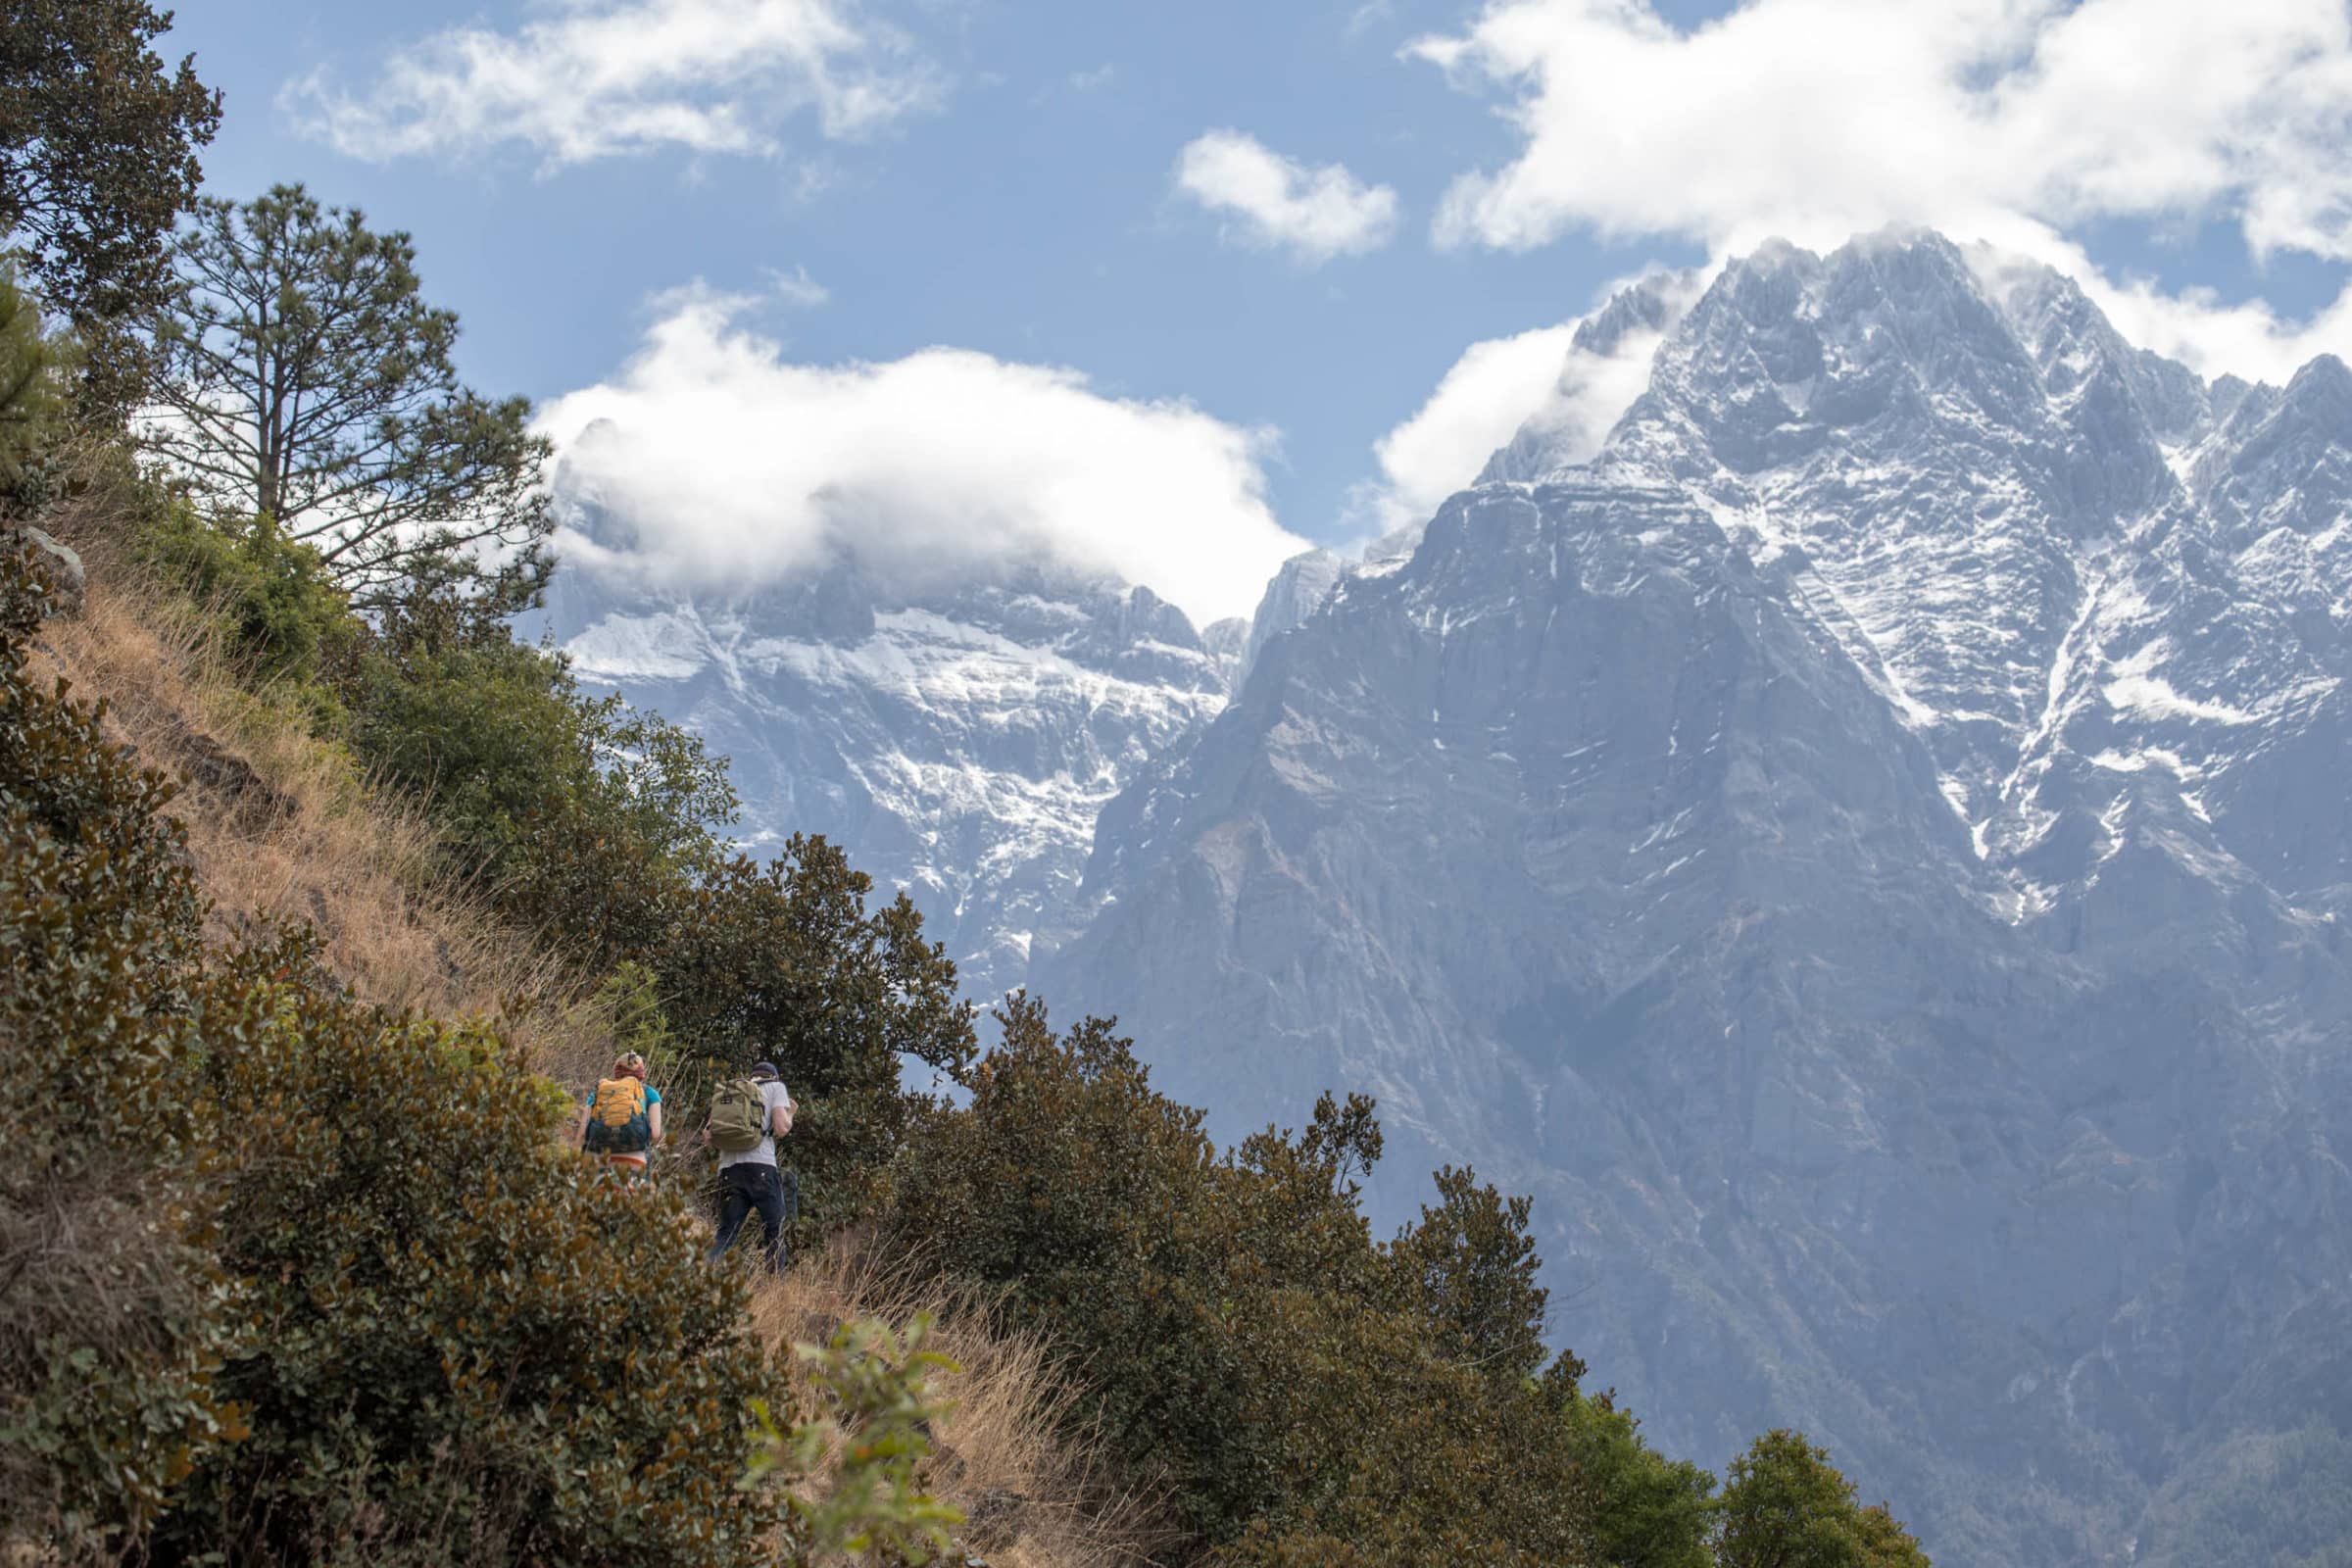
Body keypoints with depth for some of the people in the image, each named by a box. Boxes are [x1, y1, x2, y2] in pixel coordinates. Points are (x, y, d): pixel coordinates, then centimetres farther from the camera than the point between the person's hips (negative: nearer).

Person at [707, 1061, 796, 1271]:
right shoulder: (775, 1087, 11)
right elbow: (781, 1128, 0)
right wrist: (790, 1114, 20)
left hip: (728, 1167, 4)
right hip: (760, 1166, -4)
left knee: (726, 1232, 6)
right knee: (776, 1230, 7)